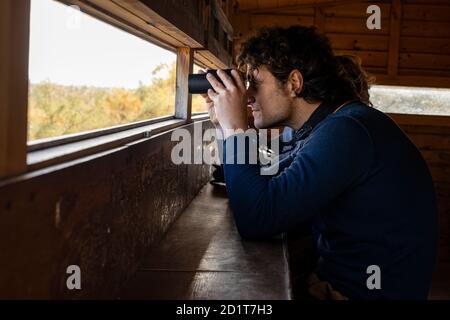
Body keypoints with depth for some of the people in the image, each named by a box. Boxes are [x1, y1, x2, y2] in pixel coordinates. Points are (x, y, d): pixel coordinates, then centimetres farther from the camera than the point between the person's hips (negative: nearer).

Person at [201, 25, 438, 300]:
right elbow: (263, 188, 12)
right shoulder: (326, 126, 6)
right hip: (333, 276, 8)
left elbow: (255, 221, -30)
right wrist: (226, 127, 3)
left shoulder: (348, 130, -25)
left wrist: (235, 128, -19)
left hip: (364, 290, -8)